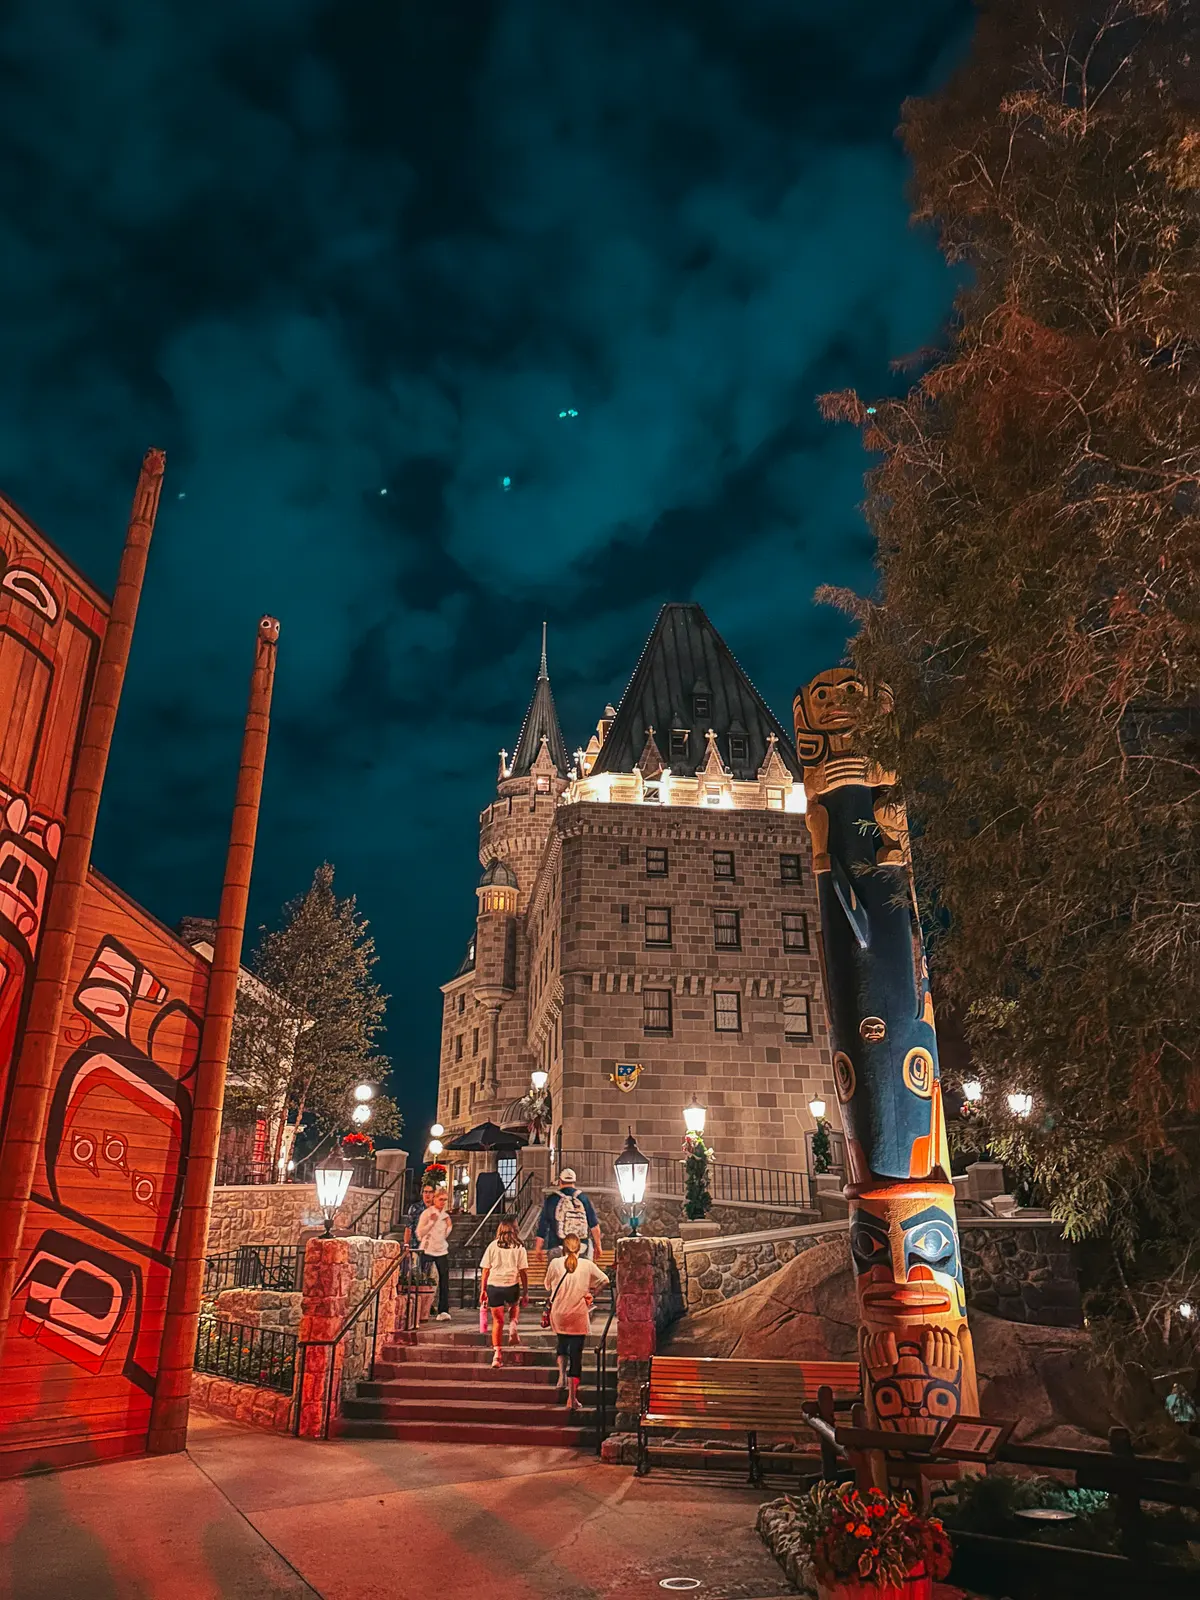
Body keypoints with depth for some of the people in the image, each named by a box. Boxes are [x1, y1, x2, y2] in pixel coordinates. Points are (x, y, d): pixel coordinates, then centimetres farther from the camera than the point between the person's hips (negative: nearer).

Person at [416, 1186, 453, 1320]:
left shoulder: (445, 1215, 11)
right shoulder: (427, 1213, -4)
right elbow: (419, 1233, -9)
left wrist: (449, 1226, -2)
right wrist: (432, 1222, -17)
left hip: (442, 1251, 4)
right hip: (427, 1250, -4)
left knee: (444, 1282, -4)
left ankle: (443, 1311, -2)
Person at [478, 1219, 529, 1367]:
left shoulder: (493, 1246, 7)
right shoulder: (519, 1248, 4)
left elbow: (486, 1270, 5)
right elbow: (523, 1271, 2)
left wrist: (483, 1290, 11)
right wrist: (525, 1292, 7)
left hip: (494, 1285, 0)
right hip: (512, 1285, 0)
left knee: (497, 1320, 11)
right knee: (515, 1306, 31)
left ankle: (497, 1354, 4)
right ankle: (513, 1325, 4)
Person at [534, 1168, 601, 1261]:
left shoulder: (551, 1199, 1)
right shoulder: (583, 1198, 4)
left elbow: (542, 1227, 4)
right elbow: (594, 1225, 6)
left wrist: (538, 1248, 15)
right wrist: (597, 1245, 18)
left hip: (557, 1250, -1)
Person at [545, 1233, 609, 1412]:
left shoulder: (555, 1263, -5)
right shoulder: (587, 1265, -3)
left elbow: (548, 1286, 7)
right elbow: (604, 1279, 7)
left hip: (559, 1315, 1)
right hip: (579, 1316, -1)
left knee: (562, 1342, 29)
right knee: (576, 1355, 5)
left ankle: (562, 1375, 10)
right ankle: (572, 1398, 5)